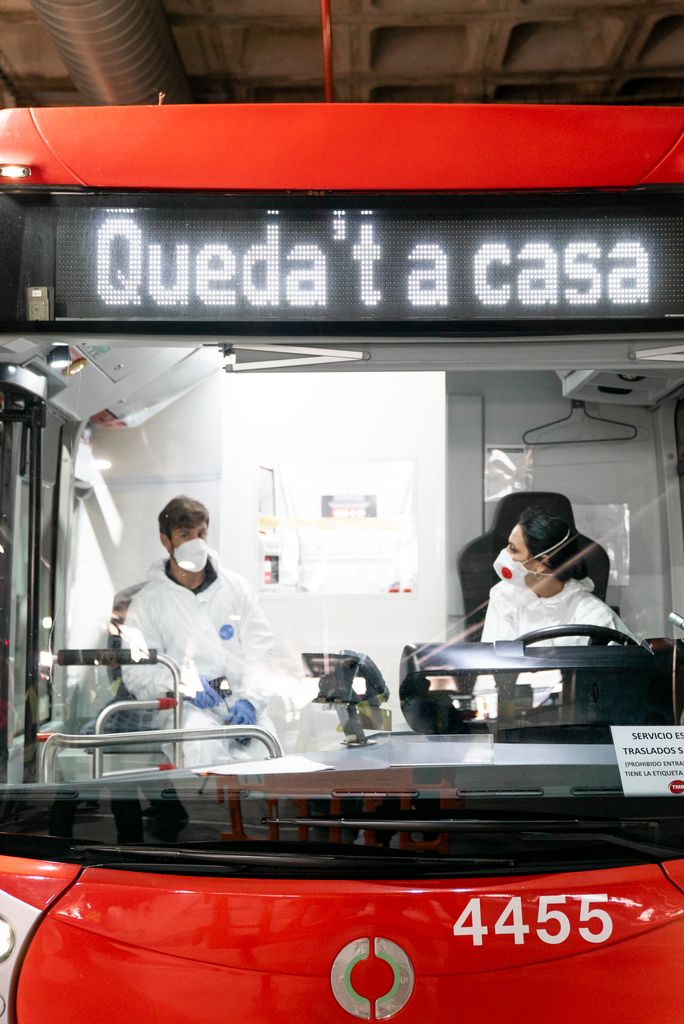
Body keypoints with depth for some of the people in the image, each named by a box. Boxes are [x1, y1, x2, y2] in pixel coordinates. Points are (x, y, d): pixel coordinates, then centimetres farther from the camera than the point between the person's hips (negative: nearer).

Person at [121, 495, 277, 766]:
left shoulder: (236, 587, 15)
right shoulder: (148, 601, 9)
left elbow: (259, 649, 8)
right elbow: (137, 671, 3)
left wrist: (250, 699, -9)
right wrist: (184, 684, -15)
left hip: (242, 703, 2)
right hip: (186, 705, -2)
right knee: (203, 743, -35)